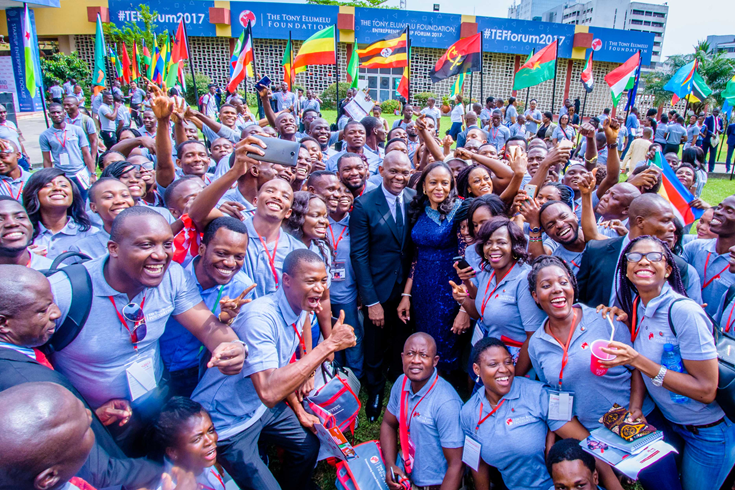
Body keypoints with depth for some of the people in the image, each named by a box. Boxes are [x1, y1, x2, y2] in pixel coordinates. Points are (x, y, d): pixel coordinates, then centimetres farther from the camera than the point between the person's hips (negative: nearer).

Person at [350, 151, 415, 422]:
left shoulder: (415, 199, -4)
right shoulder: (364, 205, -13)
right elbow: (359, 255, -13)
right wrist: (371, 301, -14)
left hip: (407, 286, 3)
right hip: (378, 288, -2)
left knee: (402, 345, 21)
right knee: (375, 347, 16)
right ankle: (375, 392, 44)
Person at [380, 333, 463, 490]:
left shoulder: (446, 403, -26)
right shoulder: (402, 382, -5)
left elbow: (456, 465, -21)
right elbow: (388, 424, 7)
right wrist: (390, 465, -5)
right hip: (405, 475, 5)